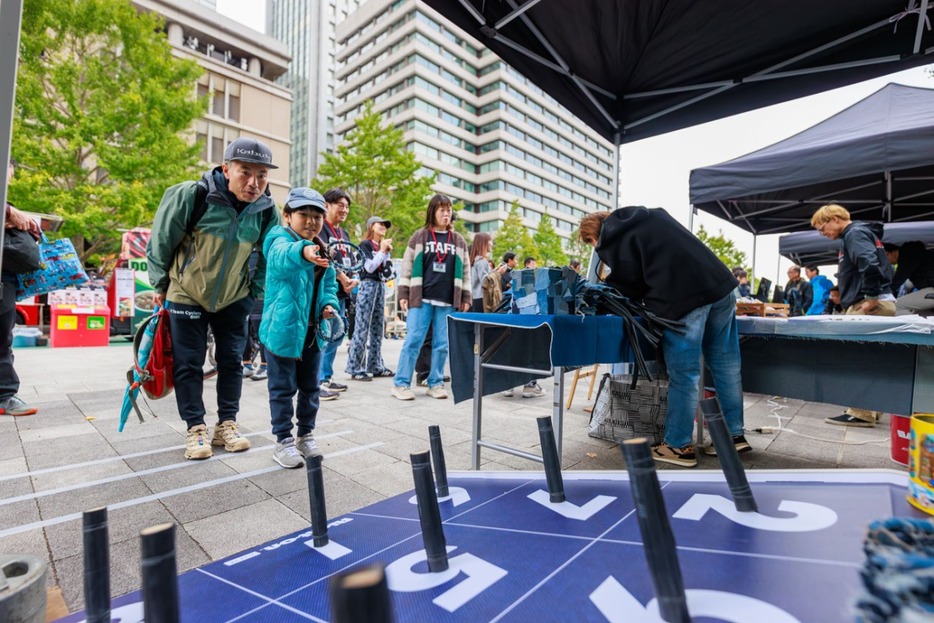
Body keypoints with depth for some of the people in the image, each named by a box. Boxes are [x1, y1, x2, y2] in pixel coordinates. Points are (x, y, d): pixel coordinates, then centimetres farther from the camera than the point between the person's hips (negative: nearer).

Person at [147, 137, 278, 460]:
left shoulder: (267, 211, -10)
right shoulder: (192, 195, -21)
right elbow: (161, 241, -8)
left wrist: (254, 293, 6)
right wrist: (161, 286, 1)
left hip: (233, 298, 3)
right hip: (187, 295, -3)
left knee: (231, 360, 7)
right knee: (189, 363, 2)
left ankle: (226, 424, 20)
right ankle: (196, 428, 17)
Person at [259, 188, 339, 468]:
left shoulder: (323, 250, 8)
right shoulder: (280, 240, -13)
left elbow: (329, 285, 17)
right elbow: (282, 256, -38)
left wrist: (329, 304, -3)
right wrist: (303, 251, -60)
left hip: (312, 331, 7)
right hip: (283, 328, -6)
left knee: (310, 386, 16)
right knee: (283, 388, 5)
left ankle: (306, 434, 32)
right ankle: (284, 441, 21)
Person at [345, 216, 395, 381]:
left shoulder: (384, 246, 18)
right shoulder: (365, 244, 1)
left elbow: (389, 272, 14)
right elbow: (369, 267, -10)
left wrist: (388, 253, 5)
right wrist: (382, 251, -4)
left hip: (381, 286, 7)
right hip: (368, 285, -7)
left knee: (378, 328, 7)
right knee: (362, 327, -9)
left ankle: (375, 366, 12)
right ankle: (355, 368, -5)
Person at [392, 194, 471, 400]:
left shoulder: (459, 241, 12)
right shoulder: (419, 236, 5)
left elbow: (465, 271, 14)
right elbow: (407, 266, 5)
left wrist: (465, 298, 8)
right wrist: (403, 294, -2)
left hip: (448, 301, 3)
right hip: (421, 298, -2)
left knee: (442, 344, 6)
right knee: (413, 341, -4)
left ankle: (435, 384, 17)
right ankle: (400, 384, 5)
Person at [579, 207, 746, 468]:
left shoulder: (610, 241, 3)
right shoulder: (650, 215, 26)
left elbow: (631, 284, -2)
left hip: (683, 299, -8)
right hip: (720, 283, 8)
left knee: (683, 376, 2)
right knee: (726, 366, 15)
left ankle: (679, 446, 15)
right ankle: (734, 435, 28)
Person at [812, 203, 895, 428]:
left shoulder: (855, 233, -10)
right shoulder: (858, 232, 21)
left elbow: (870, 264, -27)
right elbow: (880, 265, 24)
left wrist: (871, 296, -22)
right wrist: (874, 296, 19)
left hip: (868, 305, -10)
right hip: (879, 303, 10)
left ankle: (861, 413, -2)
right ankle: (870, 409, 23)